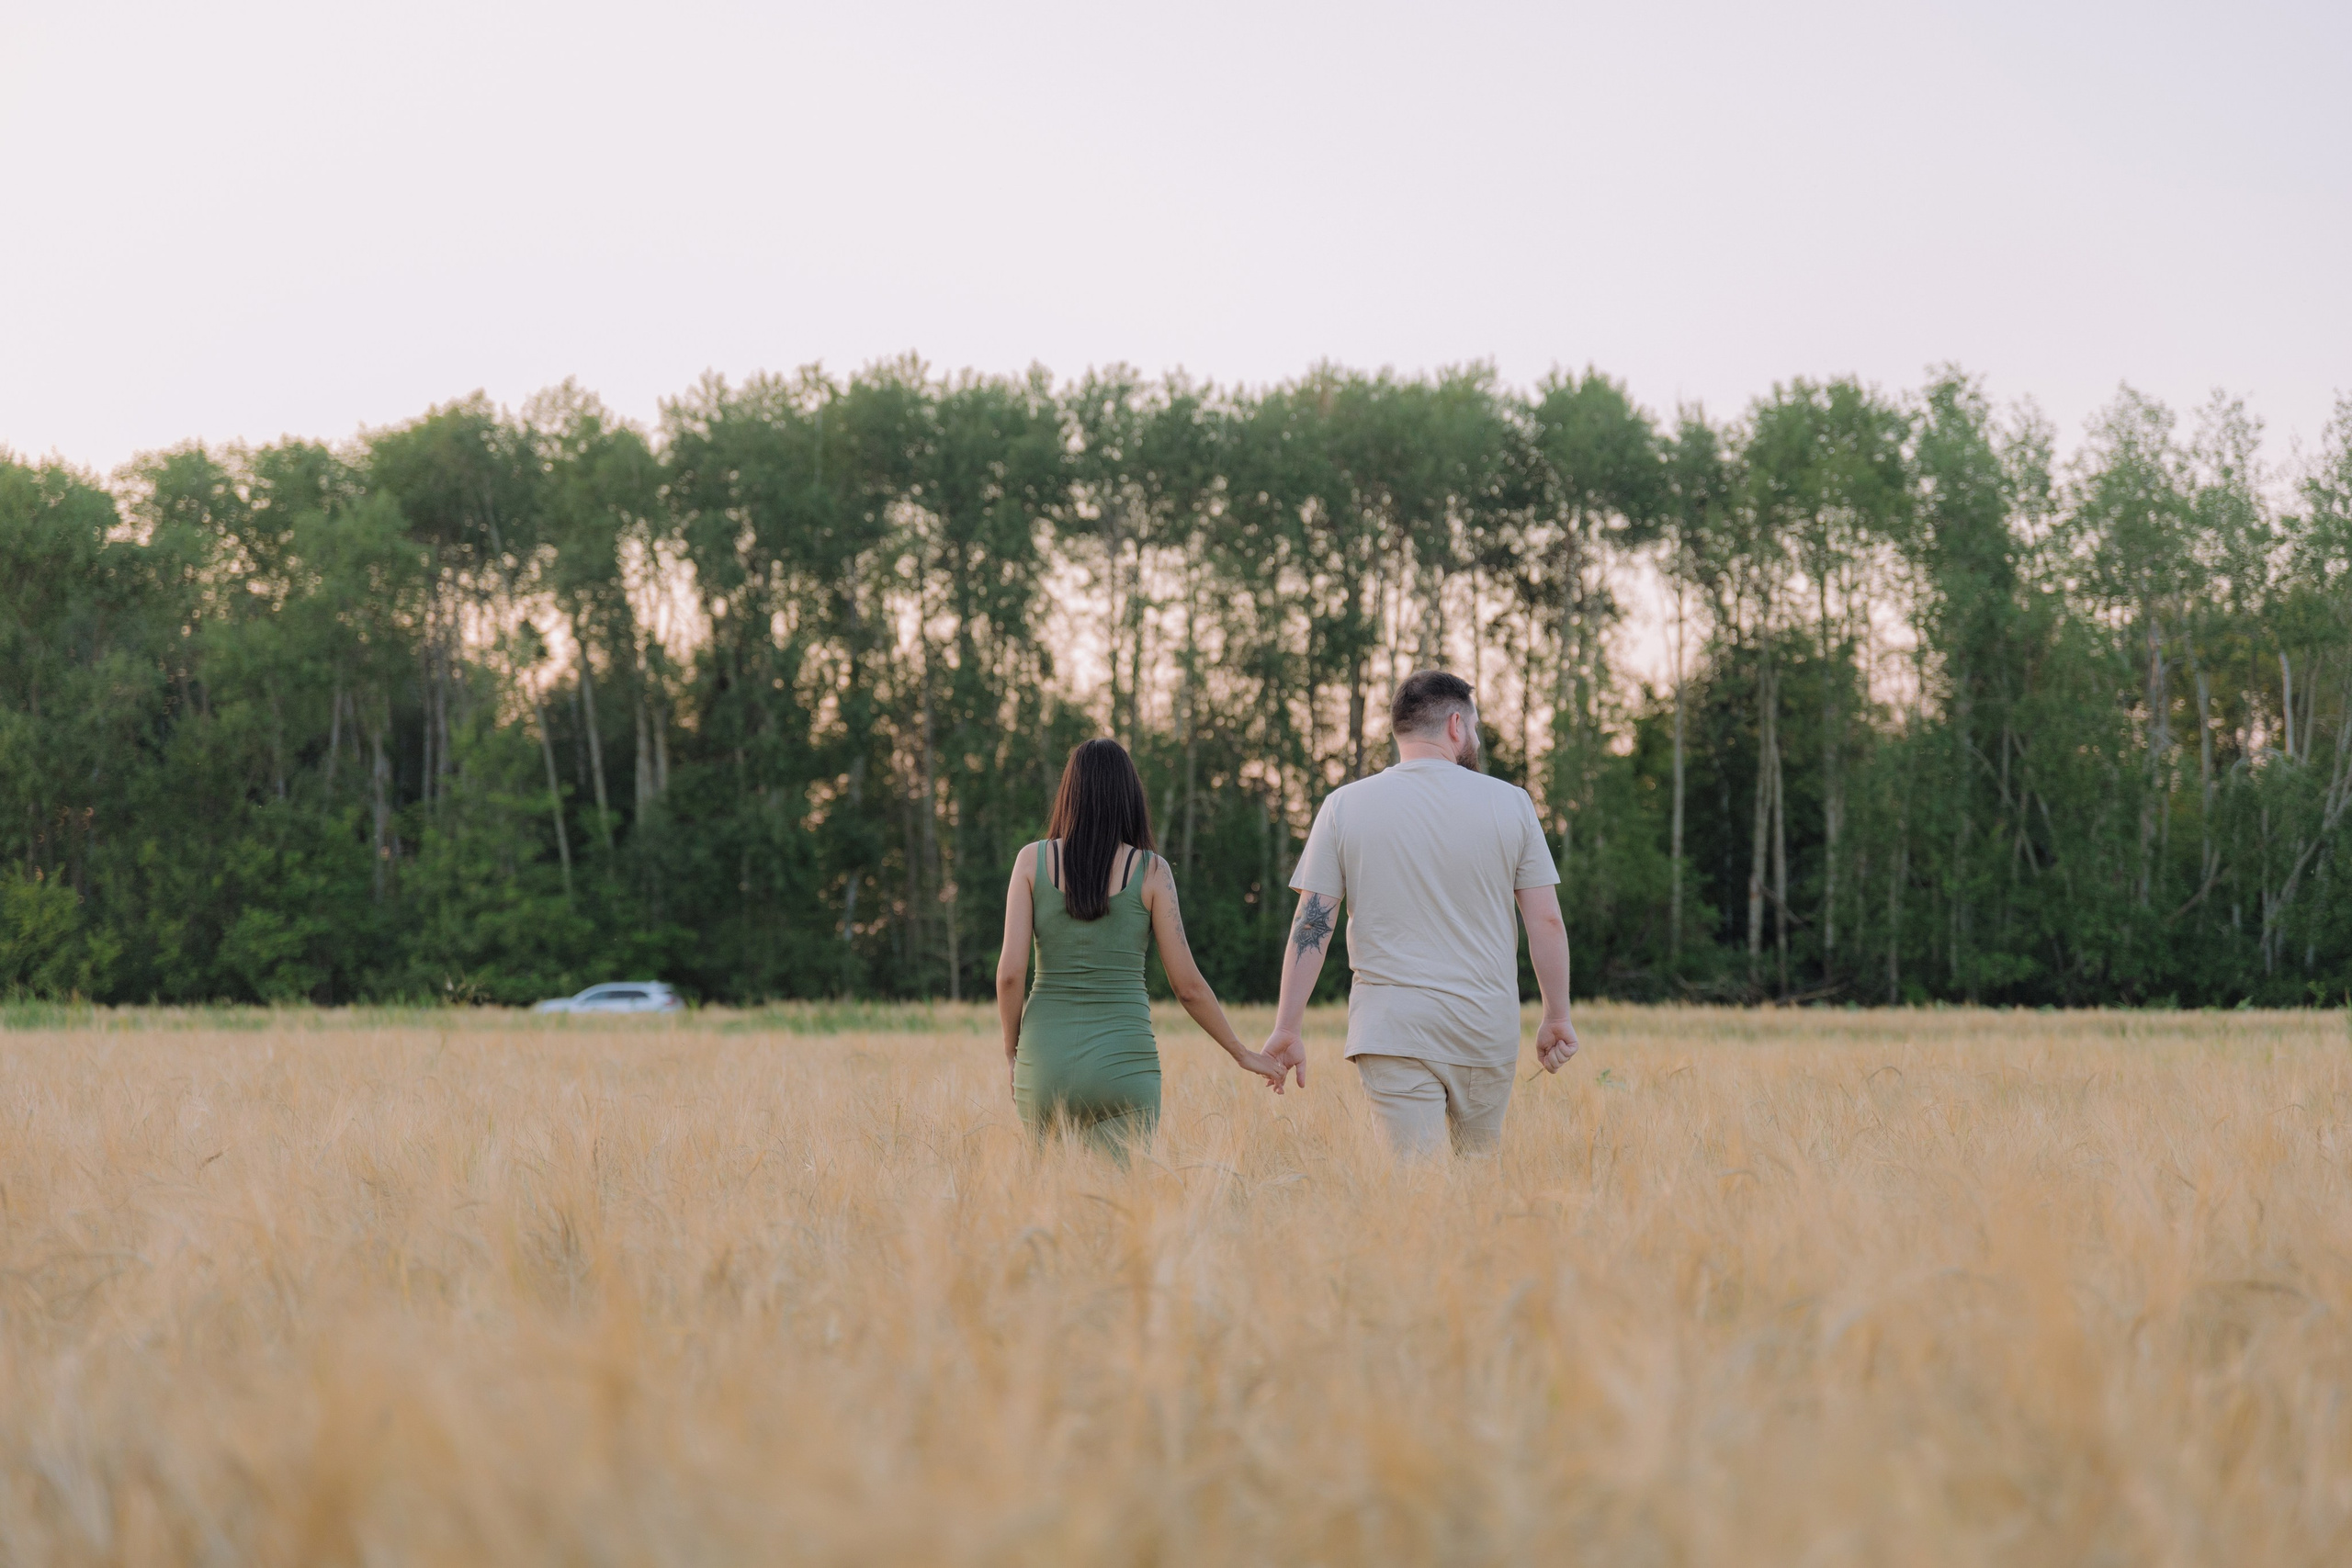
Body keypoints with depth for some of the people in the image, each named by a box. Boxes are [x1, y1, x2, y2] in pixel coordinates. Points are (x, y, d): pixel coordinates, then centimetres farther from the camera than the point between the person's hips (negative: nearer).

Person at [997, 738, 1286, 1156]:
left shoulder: (1032, 860, 1)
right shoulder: (1151, 871, -1)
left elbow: (1010, 972, -4)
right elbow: (1188, 986, 1)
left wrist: (1011, 1052, 11)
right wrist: (1243, 1053, 14)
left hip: (1047, 1059, 2)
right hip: (1123, 1066, -2)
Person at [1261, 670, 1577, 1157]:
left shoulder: (1344, 805, 1)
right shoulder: (1510, 803, 1)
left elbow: (1311, 925, -1)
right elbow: (1546, 921, 2)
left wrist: (1287, 1027, 4)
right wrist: (1557, 1016, 12)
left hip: (1392, 1030, -1)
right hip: (1487, 1031, 1)